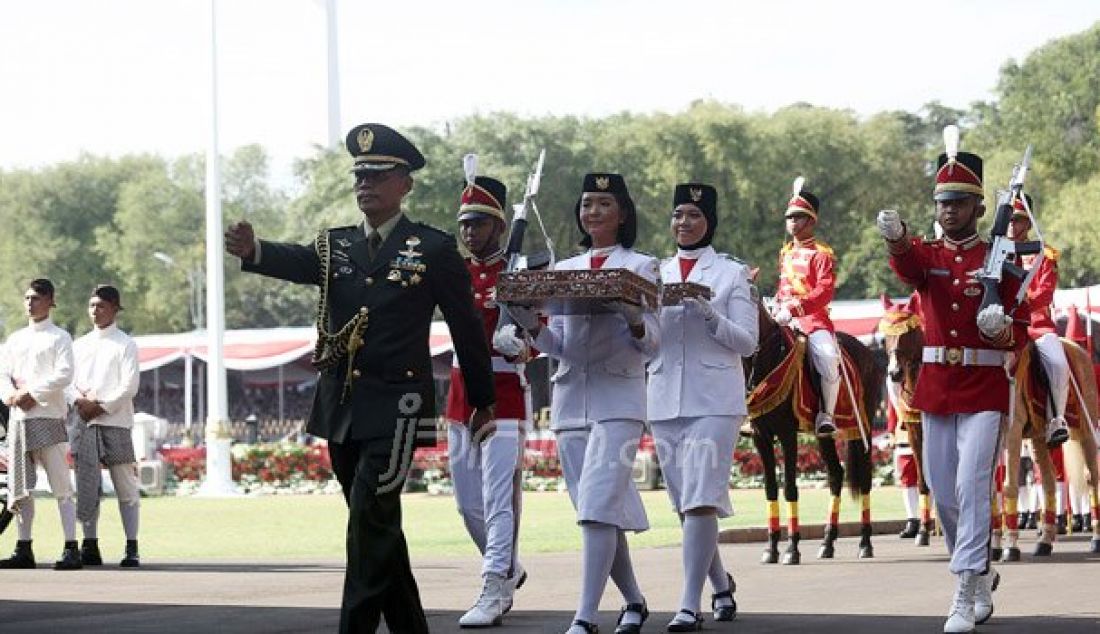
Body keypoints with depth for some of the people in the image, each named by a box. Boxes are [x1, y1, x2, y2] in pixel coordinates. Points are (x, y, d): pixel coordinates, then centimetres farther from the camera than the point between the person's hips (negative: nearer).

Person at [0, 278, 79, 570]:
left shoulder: (59, 337, 2)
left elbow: (64, 374, -9)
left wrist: (31, 393, -14)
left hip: (49, 417, -6)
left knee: (61, 485, -9)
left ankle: (71, 550, -13)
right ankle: (24, 550, 11)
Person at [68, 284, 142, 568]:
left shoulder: (125, 344, 3)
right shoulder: (79, 345, 17)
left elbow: (130, 385, -6)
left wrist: (101, 407, -11)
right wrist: (78, 401, -8)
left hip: (115, 421, -4)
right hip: (83, 422, 4)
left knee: (125, 486, -4)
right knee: (86, 486, 2)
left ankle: (132, 549, -4)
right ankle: (90, 546, 5)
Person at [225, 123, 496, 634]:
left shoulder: (434, 249, -2)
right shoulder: (335, 246, 10)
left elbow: (467, 327, 3)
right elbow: (294, 261, -12)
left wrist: (483, 401, 8)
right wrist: (252, 250, -35)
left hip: (397, 406, -6)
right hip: (341, 408, 6)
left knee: (371, 520, -15)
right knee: (377, 525, 13)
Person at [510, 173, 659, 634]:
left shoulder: (640, 266, 3)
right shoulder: (564, 270, 15)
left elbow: (651, 345, -1)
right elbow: (559, 346, 13)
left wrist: (634, 320, -23)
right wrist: (532, 326, -7)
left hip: (619, 397, -5)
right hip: (570, 399, 5)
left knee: (598, 505, -17)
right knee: (599, 511, 7)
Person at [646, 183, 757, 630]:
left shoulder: (732, 273, 2)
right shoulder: (655, 274, 13)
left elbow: (746, 342, -2)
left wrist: (707, 311, -18)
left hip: (714, 399, -5)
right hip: (665, 399, 5)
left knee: (700, 500, -14)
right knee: (684, 504, 10)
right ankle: (720, 584, 30)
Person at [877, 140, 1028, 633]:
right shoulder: (927, 255, 7)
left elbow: (1021, 332, 0)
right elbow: (907, 267, -20)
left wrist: (1001, 330, -25)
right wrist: (896, 238, -43)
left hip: (984, 392, -4)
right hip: (935, 389, 4)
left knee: (972, 488, -13)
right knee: (943, 495, 9)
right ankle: (982, 574, 30)